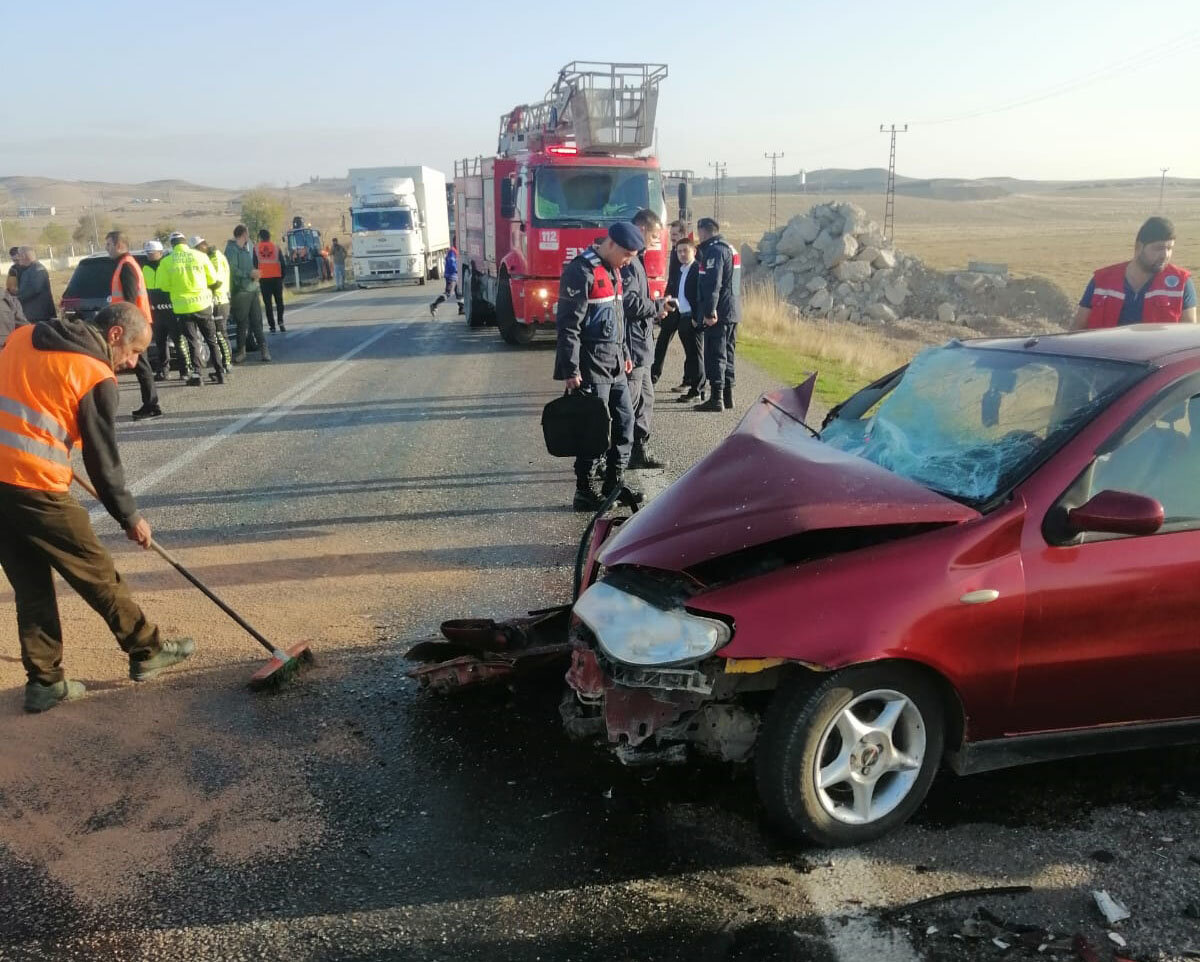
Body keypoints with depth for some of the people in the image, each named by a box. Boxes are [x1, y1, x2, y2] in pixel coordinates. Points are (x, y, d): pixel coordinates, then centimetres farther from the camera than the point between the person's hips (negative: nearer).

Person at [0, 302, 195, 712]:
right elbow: (102, 459, -4)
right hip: (34, 485, -7)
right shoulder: (97, 378, -7)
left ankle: (45, 681, 21)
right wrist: (130, 517, 7)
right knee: (96, 572, 9)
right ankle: (147, 650, 24)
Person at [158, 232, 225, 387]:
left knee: (193, 342, 7)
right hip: (203, 304, 1)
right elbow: (212, 280, 3)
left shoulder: (166, 262, -5)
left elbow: (164, 286, -2)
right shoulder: (200, 256, -3)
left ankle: (195, 374, -1)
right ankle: (220, 374, 10)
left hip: (183, 307, -1)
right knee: (212, 340, 11)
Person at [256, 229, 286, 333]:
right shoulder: (276, 246, 3)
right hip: (276, 277, 0)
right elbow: (282, 262, 2)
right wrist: (282, 277, 9)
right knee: (279, 301, 12)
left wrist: (256, 276, 10)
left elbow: (254, 263, 2)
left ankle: (272, 326, -1)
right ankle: (280, 322, -4)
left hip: (264, 278, 0)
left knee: (267, 303, 4)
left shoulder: (256, 248, 2)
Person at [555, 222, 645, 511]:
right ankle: (585, 493, 6)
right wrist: (571, 370, -20)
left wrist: (624, 354, 22)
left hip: (614, 365, 9)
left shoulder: (612, 270, 15)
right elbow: (568, 324, -18)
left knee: (624, 421, 12)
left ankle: (614, 484, 23)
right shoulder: (581, 271, -15)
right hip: (591, 366, -9)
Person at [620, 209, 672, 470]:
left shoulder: (636, 258, 18)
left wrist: (656, 305, 10)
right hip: (631, 345, -11)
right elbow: (628, 302, -25)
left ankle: (640, 452, 27)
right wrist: (656, 307, -12)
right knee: (627, 402, -7)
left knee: (645, 399, 18)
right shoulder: (627, 261, -16)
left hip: (640, 344, 11)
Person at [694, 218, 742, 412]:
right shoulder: (730, 249, 19)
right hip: (733, 312, 10)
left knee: (715, 355, -9)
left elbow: (713, 283, -21)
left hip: (718, 314, -10)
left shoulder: (714, 250, -12)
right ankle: (728, 396, 18)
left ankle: (716, 399, -11)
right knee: (726, 354, 14)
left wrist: (710, 311, -23)